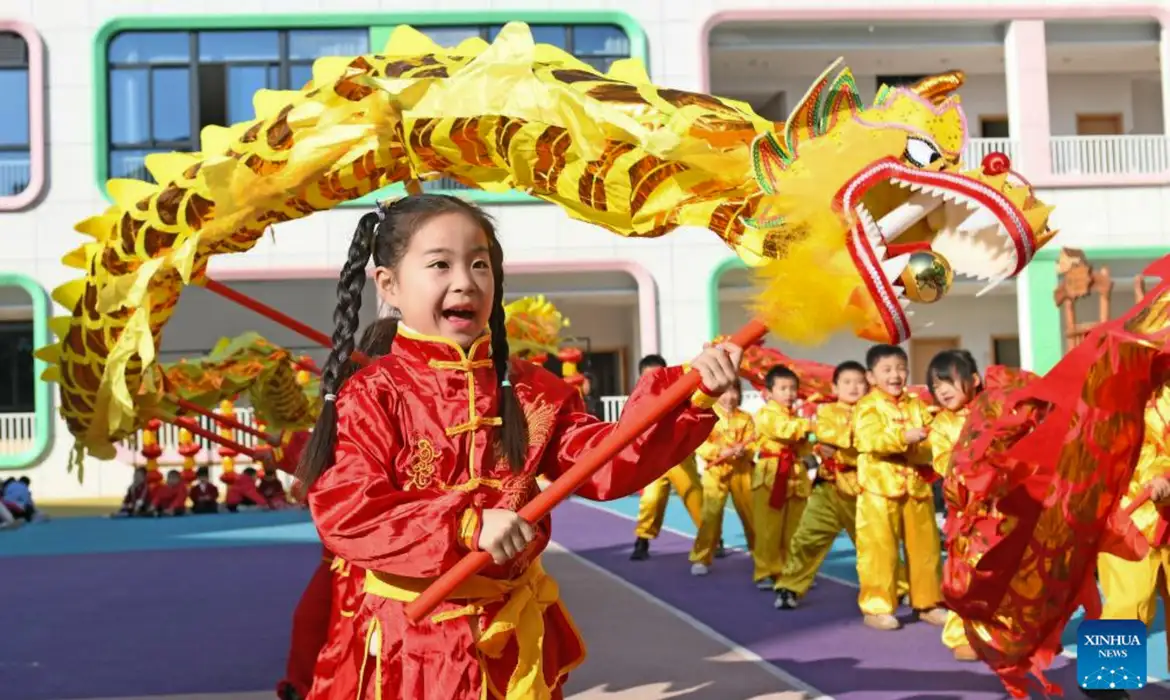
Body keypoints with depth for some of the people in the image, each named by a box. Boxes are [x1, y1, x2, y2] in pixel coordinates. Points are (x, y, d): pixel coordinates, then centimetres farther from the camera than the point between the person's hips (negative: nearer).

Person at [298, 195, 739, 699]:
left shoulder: (529, 391, 3)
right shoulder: (371, 397, -10)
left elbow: (605, 462, -5)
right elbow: (344, 515, -19)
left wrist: (688, 392, -17)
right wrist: (467, 525, -28)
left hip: (516, 631, 4)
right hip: (414, 639, -4)